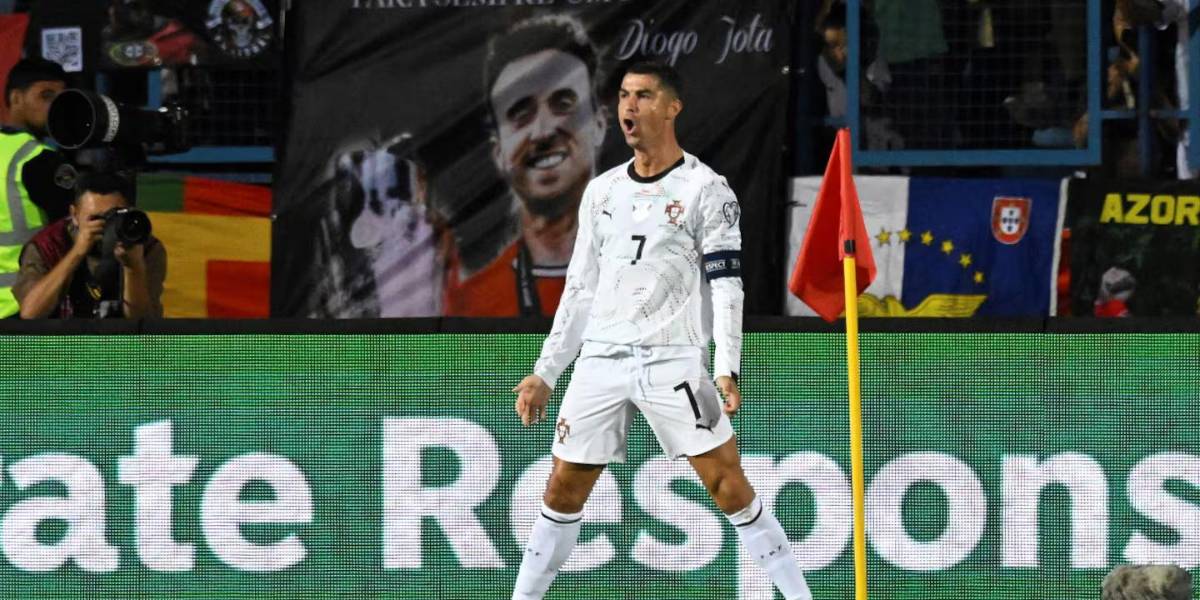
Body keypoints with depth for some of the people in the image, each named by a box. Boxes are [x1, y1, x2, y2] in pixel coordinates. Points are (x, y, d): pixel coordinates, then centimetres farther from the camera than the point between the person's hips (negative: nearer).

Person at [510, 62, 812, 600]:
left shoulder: (705, 189, 0)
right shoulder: (602, 191, 15)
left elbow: (726, 285, -5)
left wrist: (727, 369, -17)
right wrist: (544, 374, 17)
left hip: (673, 362, -5)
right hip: (600, 362, 5)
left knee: (729, 486, -10)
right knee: (563, 491, 4)